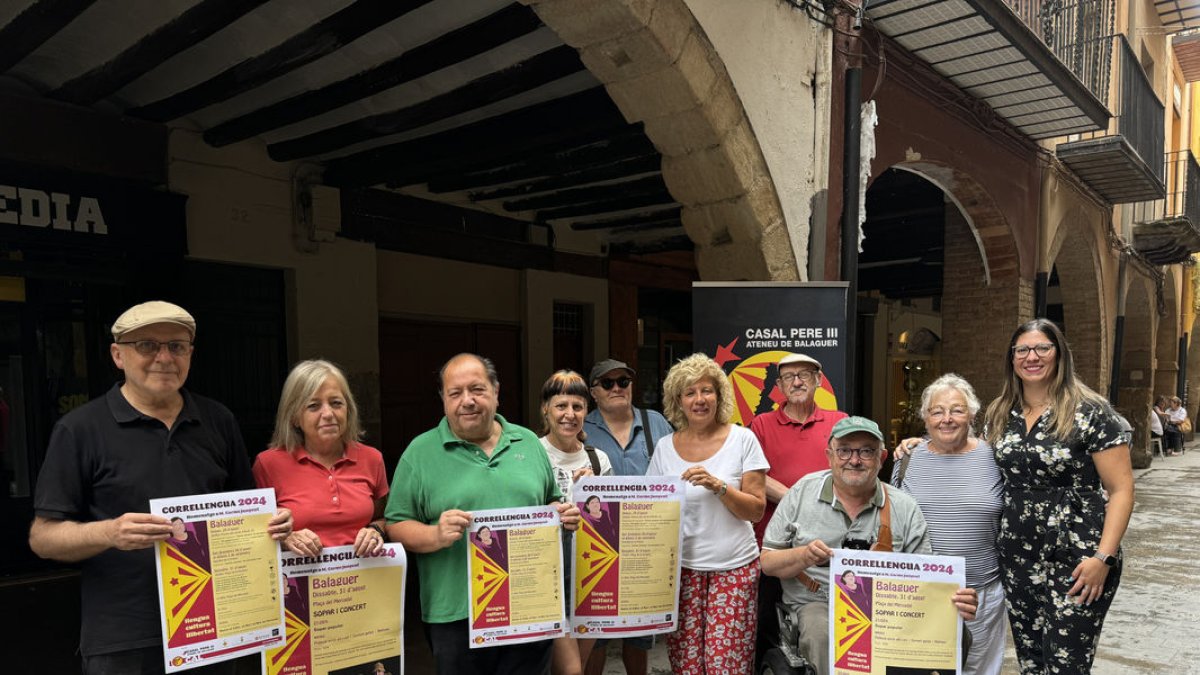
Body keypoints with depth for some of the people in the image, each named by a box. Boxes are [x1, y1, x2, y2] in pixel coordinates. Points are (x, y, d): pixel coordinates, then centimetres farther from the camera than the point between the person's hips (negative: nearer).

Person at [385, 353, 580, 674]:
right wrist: (436, 535, -21)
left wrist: (562, 515, -3)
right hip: (457, 615, -2)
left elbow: (551, 504, 18)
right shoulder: (420, 452, -2)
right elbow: (396, 525, -3)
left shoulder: (529, 443, 8)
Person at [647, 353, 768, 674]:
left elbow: (756, 510, -5)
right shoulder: (665, 447, 5)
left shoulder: (742, 439, -2)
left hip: (734, 568, -2)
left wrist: (717, 485, -18)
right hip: (681, 568, 2)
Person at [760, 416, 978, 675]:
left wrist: (954, 601, -18)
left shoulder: (904, 508, 4)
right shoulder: (803, 491, 1)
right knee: (826, 637, -36)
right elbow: (767, 562, 4)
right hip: (817, 604, -2)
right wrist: (804, 556, -18)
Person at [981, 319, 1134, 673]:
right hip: (1017, 558, 5)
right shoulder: (999, 414, 6)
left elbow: (1121, 489, -10)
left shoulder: (1090, 411, -9)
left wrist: (1104, 557, -18)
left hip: (1075, 561, -5)